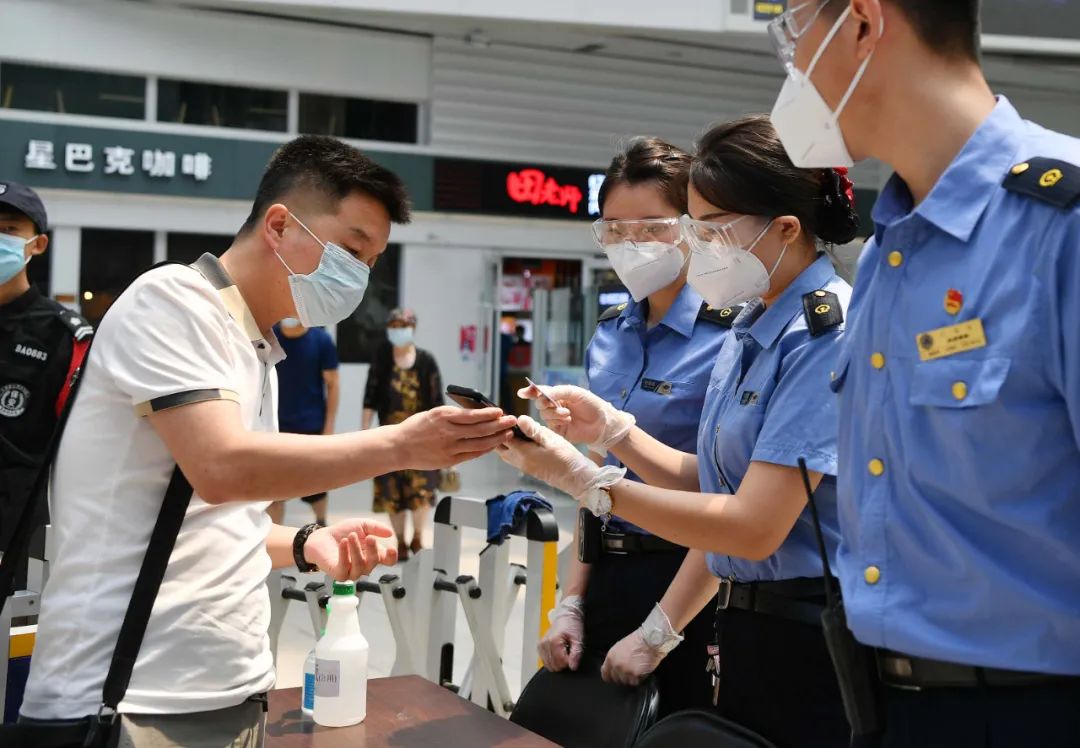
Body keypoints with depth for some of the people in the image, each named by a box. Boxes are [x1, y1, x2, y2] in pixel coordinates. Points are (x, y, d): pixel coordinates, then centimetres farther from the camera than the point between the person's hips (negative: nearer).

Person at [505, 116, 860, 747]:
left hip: (811, 648, -8)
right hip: (749, 631, 8)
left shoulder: (828, 334, -19)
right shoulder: (752, 330, 9)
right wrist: (613, 429, -1)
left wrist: (584, 480, -17)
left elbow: (752, 526, -22)